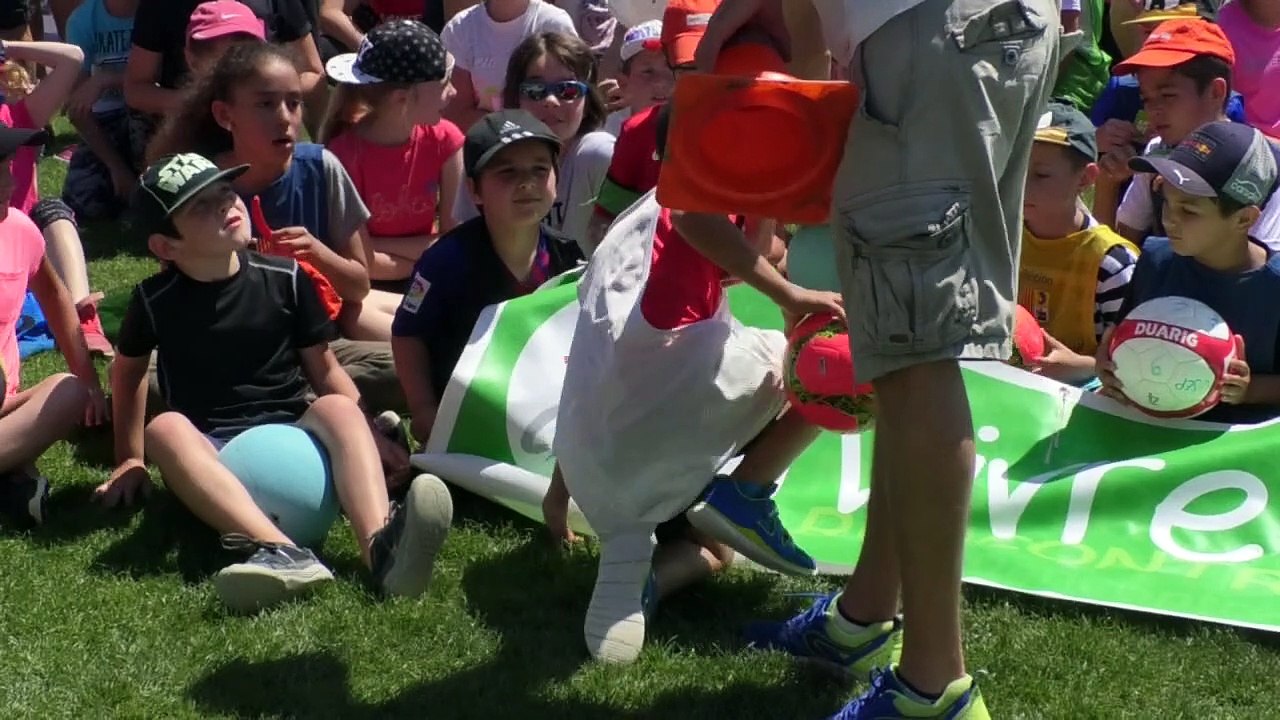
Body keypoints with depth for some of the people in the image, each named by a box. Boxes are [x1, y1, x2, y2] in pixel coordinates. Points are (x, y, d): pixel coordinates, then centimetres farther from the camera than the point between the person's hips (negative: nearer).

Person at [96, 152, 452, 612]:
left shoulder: (284, 279, 4)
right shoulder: (155, 299, 2)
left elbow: (324, 369, 7)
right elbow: (128, 371, 20)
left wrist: (366, 435, -6)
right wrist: (130, 460, 19)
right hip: (209, 453, -1)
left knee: (338, 408, -30)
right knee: (165, 429, -33)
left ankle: (380, 545, -57)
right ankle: (280, 551, -54)